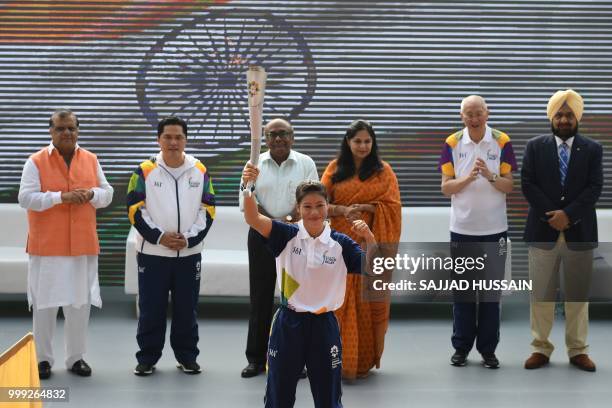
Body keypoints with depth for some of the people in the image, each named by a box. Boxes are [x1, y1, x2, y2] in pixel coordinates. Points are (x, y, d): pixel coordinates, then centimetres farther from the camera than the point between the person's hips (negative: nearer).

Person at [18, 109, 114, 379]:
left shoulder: (91, 160, 9)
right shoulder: (36, 162, -3)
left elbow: (107, 194, 11)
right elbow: (26, 198, -11)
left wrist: (91, 194, -11)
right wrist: (61, 197, -21)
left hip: (83, 245, 3)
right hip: (47, 246, -3)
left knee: (80, 303, 6)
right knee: (45, 303, 1)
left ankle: (76, 357, 18)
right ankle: (43, 359, 13)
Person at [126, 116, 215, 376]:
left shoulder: (200, 171, 5)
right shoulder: (145, 170, -1)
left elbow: (207, 210, 3)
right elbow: (135, 209, -5)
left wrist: (189, 238, -9)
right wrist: (160, 236, -13)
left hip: (189, 254, 2)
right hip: (152, 253, -1)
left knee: (186, 308, 8)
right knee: (151, 308, 3)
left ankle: (187, 357, 21)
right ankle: (147, 358, 15)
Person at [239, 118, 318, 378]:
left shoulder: (306, 163, 4)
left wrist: (289, 220, -20)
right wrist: (275, 224, -13)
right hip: (262, 237, 1)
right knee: (260, 298, 4)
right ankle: (256, 359, 12)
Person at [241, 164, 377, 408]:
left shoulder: (341, 244, -4)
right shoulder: (287, 235, -5)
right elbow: (253, 219, -19)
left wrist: (369, 239, -25)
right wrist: (249, 187, -37)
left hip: (324, 326, 0)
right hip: (288, 324, 0)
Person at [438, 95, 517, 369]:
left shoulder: (502, 142, -2)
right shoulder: (452, 143, 0)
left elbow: (509, 186, -3)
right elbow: (445, 188, -2)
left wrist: (490, 176, -22)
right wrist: (468, 178, -20)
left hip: (494, 229, -1)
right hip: (462, 229, 1)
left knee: (491, 291, 5)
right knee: (462, 291, 7)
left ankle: (488, 349, 13)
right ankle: (461, 347, 16)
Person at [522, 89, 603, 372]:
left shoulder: (592, 149, 5)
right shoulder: (535, 147, 5)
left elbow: (595, 188, -4)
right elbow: (527, 184, -3)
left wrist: (568, 214, -15)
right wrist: (552, 215, -12)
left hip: (579, 232, 0)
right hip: (543, 230, 0)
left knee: (578, 294, 6)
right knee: (541, 294, 3)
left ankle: (578, 350, 14)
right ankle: (541, 349, 11)